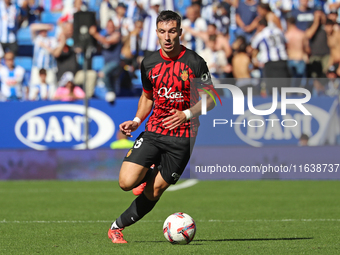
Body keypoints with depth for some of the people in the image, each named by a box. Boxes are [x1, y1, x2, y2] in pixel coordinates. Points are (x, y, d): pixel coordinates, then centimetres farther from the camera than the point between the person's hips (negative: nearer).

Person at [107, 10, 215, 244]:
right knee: (126, 182, -15)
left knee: (153, 192, -2)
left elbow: (210, 99, -2)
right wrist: (136, 121, 4)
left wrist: (187, 114, -18)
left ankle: (118, 226, 19)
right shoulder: (149, 64, 5)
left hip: (182, 138, -3)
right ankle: (150, 174, 20)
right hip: (152, 132, 3)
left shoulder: (195, 63, -8)